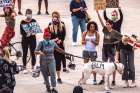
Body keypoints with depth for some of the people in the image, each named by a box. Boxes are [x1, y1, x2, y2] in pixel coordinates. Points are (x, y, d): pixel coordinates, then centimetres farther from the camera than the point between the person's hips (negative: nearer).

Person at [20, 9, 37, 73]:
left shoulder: (33, 21, 2)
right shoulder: (22, 22, -1)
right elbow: (21, 32, -3)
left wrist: (33, 33, -20)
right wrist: (26, 34, -21)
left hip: (32, 39, 0)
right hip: (25, 39, 0)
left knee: (33, 53, 2)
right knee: (25, 53, 3)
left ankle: (33, 67, 12)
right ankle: (24, 68, 11)